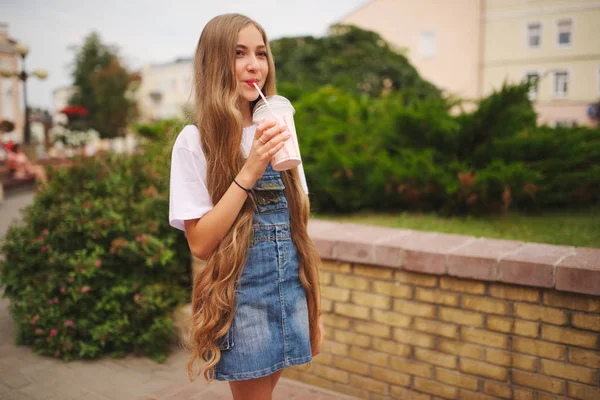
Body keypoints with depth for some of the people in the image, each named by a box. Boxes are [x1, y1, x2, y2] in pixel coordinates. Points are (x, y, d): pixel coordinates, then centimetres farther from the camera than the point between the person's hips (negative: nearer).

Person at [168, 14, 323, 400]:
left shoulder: (277, 132, 6)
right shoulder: (195, 140, -10)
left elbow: (298, 227, 8)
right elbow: (200, 243, -14)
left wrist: (314, 308, 10)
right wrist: (249, 172, -24)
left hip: (291, 292, 5)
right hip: (240, 298, -4)